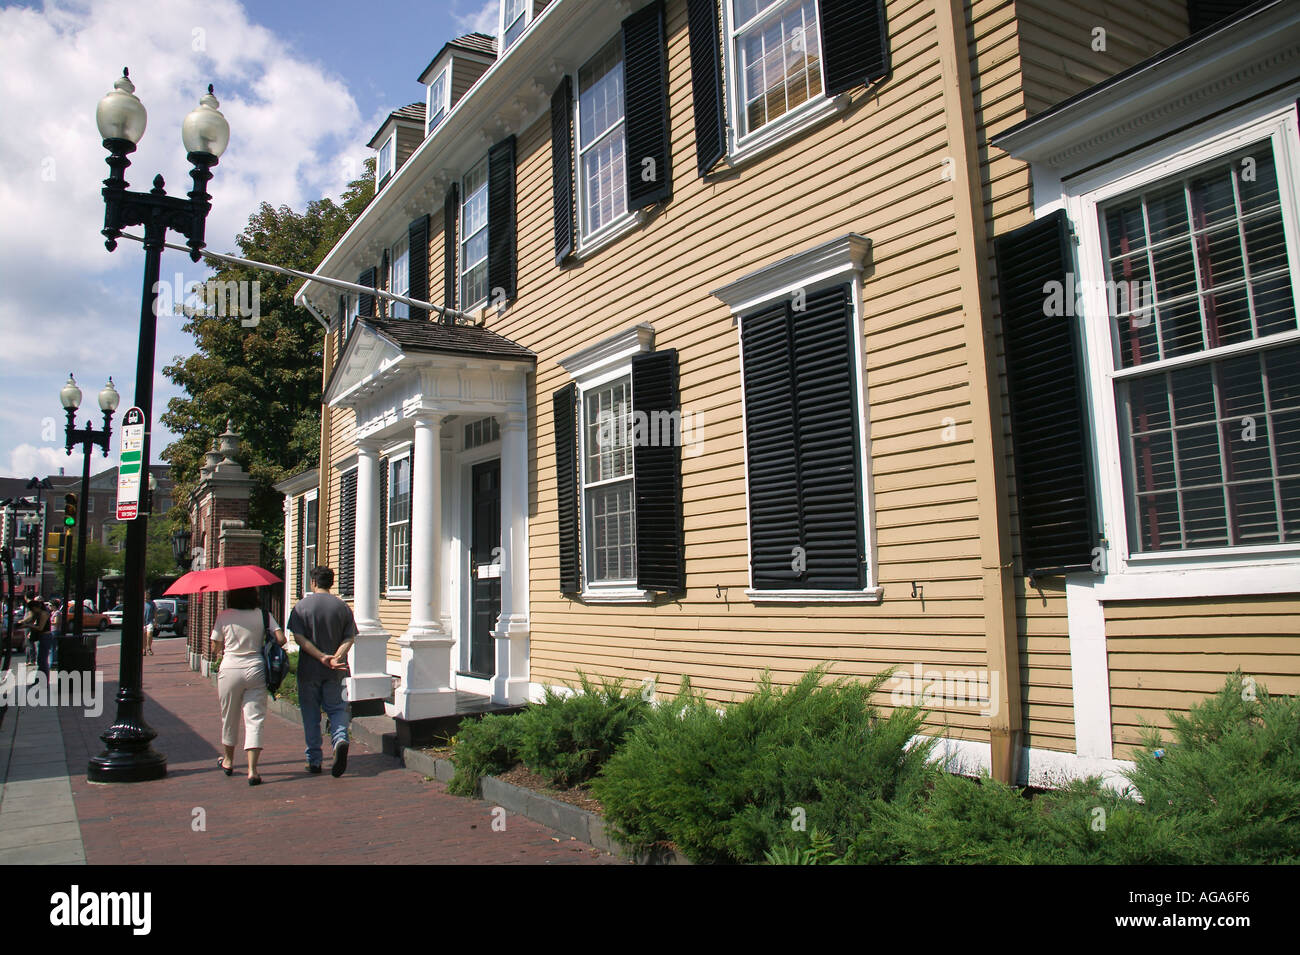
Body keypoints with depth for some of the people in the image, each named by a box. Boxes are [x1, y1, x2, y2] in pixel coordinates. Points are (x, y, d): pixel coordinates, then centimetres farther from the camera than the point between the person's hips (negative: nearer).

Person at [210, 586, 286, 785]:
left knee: (229, 718, 18)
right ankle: (252, 770, -8)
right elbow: (281, 639, -9)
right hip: (256, 670, 0)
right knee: (254, 720, 1)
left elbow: (216, 646, 1)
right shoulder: (263, 616, -2)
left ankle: (228, 761, 37)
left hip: (230, 669, 0)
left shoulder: (223, 617, -4)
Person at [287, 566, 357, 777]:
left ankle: (314, 761, 13)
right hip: (335, 673, 2)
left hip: (309, 670, -1)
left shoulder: (301, 606, -3)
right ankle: (340, 739, -16)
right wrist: (336, 657, -15)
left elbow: (299, 638, -13)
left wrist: (321, 657, -17)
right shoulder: (343, 607, 3)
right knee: (336, 709, 12)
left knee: (311, 715, 9)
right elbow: (349, 639, -5)